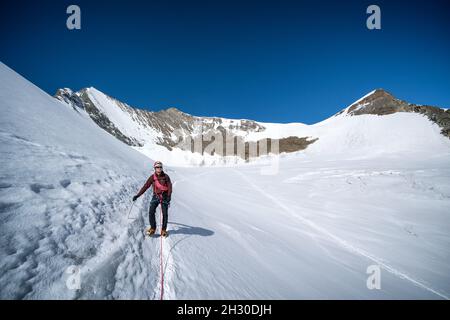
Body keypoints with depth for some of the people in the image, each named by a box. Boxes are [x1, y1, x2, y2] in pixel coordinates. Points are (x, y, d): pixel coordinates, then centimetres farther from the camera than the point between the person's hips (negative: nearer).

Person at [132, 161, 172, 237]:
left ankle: (164, 230, 14)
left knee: (165, 213, 0)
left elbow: (169, 186, -10)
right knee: (151, 212, -7)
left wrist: (169, 196, -24)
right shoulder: (152, 177, 0)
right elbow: (146, 186, 1)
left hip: (164, 196, -2)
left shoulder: (166, 176, -6)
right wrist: (138, 195, -3)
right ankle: (152, 228, 10)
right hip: (156, 196, 2)